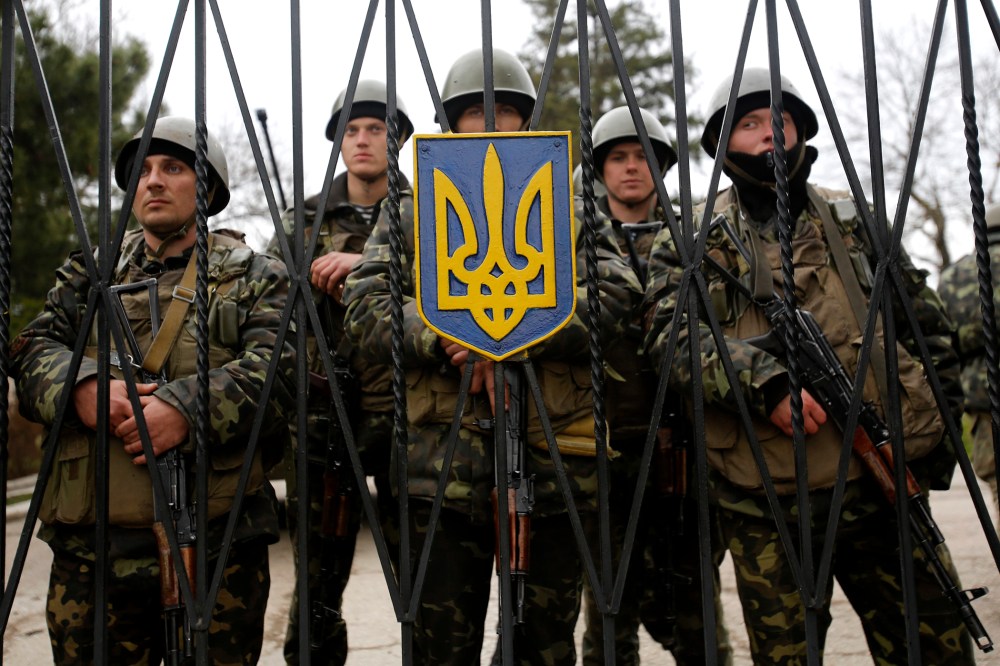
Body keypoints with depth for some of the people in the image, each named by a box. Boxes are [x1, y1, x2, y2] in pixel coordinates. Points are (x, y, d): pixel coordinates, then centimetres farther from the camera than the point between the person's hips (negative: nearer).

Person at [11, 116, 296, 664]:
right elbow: (32, 352, 8)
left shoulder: (255, 278, 9)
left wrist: (187, 408, -22)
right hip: (89, 545, 3)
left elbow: (276, 371, -7)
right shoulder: (88, 274, 19)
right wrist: (81, 387, -14)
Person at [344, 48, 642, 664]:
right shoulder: (411, 215, 12)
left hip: (551, 467, 1)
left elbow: (614, 294, -5)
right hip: (445, 469, 0)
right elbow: (367, 308, -1)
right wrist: (445, 336, -19)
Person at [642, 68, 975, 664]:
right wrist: (765, 381, -23)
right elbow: (673, 335, -10)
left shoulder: (855, 223, 15)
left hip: (884, 489, 3)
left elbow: (930, 328, 19)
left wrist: (940, 426, 10)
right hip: (767, 508, -2)